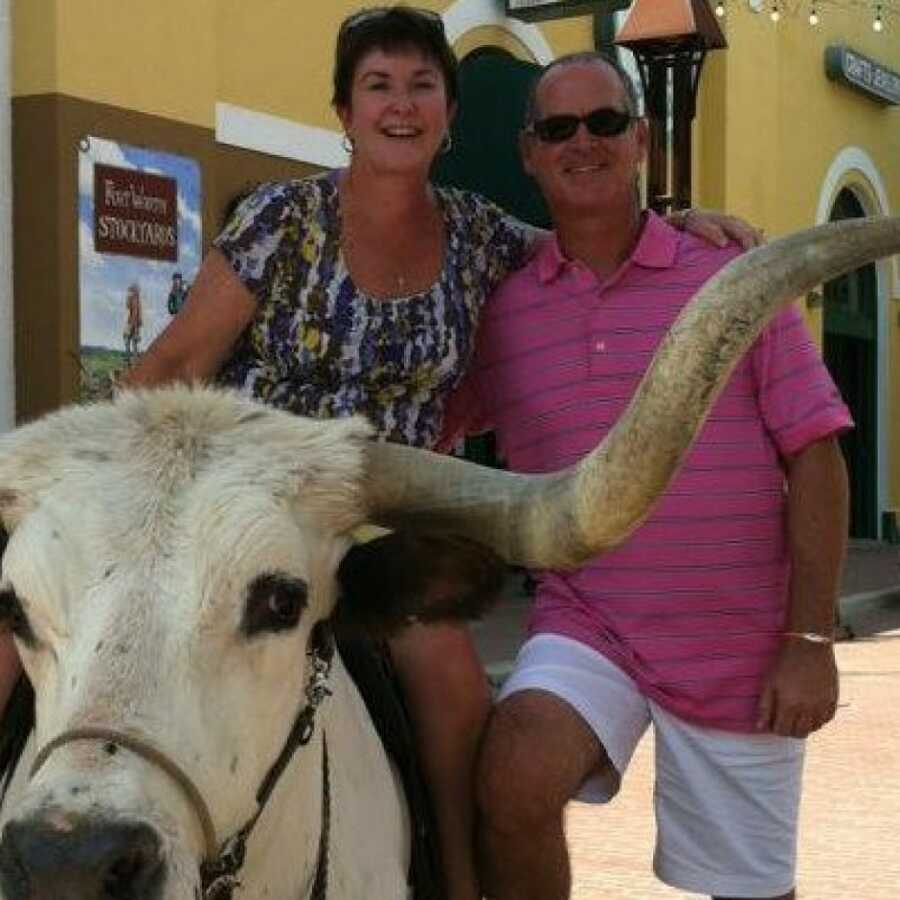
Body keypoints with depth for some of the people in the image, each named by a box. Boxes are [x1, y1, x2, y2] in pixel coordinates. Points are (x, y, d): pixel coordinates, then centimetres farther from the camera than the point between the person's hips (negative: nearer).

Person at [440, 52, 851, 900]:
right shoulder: (500, 307, 3)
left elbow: (814, 457, -4)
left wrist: (811, 639, -9)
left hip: (743, 652, 0)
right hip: (585, 626, 1)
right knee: (513, 778, -28)